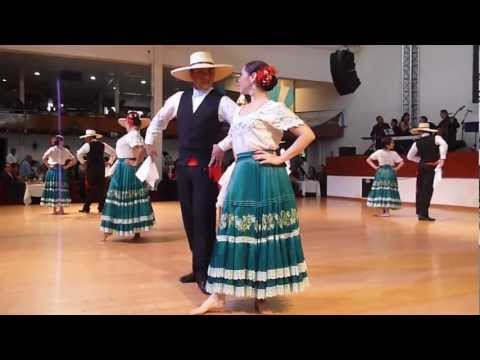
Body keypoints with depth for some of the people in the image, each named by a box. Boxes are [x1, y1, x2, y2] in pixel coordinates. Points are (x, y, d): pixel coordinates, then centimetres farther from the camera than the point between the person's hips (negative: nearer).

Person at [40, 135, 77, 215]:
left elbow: (44, 158, -15)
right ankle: (61, 209, 4)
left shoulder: (52, 149, -2)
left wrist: (48, 166, -3)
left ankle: (54, 209, 3)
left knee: (53, 189, 3)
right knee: (61, 189, 6)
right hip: (61, 171, 1)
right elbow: (74, 160, 6)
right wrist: (66, 166, 6)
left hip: (52, 170, -1)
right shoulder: (65, 150, 6)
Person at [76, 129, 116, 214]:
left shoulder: (87, 145, -4)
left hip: (91, 168, -4)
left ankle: (86, 208, 4)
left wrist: (83, 162, -1)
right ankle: (101, 207, 5)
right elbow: (113, 152, 11)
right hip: (101, 168, 4)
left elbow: (79, 154, -15)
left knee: (90, 188, 2)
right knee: (101, 188, 6)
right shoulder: (102, 145, 9)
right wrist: (110, 162, 14)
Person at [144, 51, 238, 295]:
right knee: (189, 218, 10)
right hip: (183, 165, 6)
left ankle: (204, 272, 3)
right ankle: (198, 267, 22)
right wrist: (149, 141, 24)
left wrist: (224, 146, -19)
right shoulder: (179, 98, 11)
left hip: (206, 166, -5)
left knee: (204, 218, -6)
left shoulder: (221, 101, -5)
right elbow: (159, 118, 26)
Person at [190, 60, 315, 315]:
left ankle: (261, 298, 11)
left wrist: (280, 159, -12)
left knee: (264, 234, -1)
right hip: (241, 175, 7)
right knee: (236, 232, 6)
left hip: (264, 177, -7)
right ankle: (218, 296, 10)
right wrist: (237, 160, 14)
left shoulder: (274, 108, -4)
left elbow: (308, 134, -10)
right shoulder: (240, 110, 17)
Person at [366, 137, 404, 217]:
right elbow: (368, 160, 1)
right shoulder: (379, 152, -2)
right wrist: (375, 167, -6)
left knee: (389, 192, 1)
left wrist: (396, 168, -4)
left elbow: (401, 162, 8)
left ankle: (387, 211, 7)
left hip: (390, 173, 1)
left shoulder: (394, 153, 4)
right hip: (381, 173, -1)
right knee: (380, 191, -1)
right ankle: (382, 211, 7)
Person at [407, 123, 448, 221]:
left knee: (420, 189, 14)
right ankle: (424, 214, -6)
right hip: (431, 167, -3)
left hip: (421, 166, 3)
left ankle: (420, 212, 23)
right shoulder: (435, 138, -5)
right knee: (427, 190, -3)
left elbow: (410, 156, 7)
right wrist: (442, 158, -23)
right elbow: (444, 144, -24)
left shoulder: (417, 143, 2)